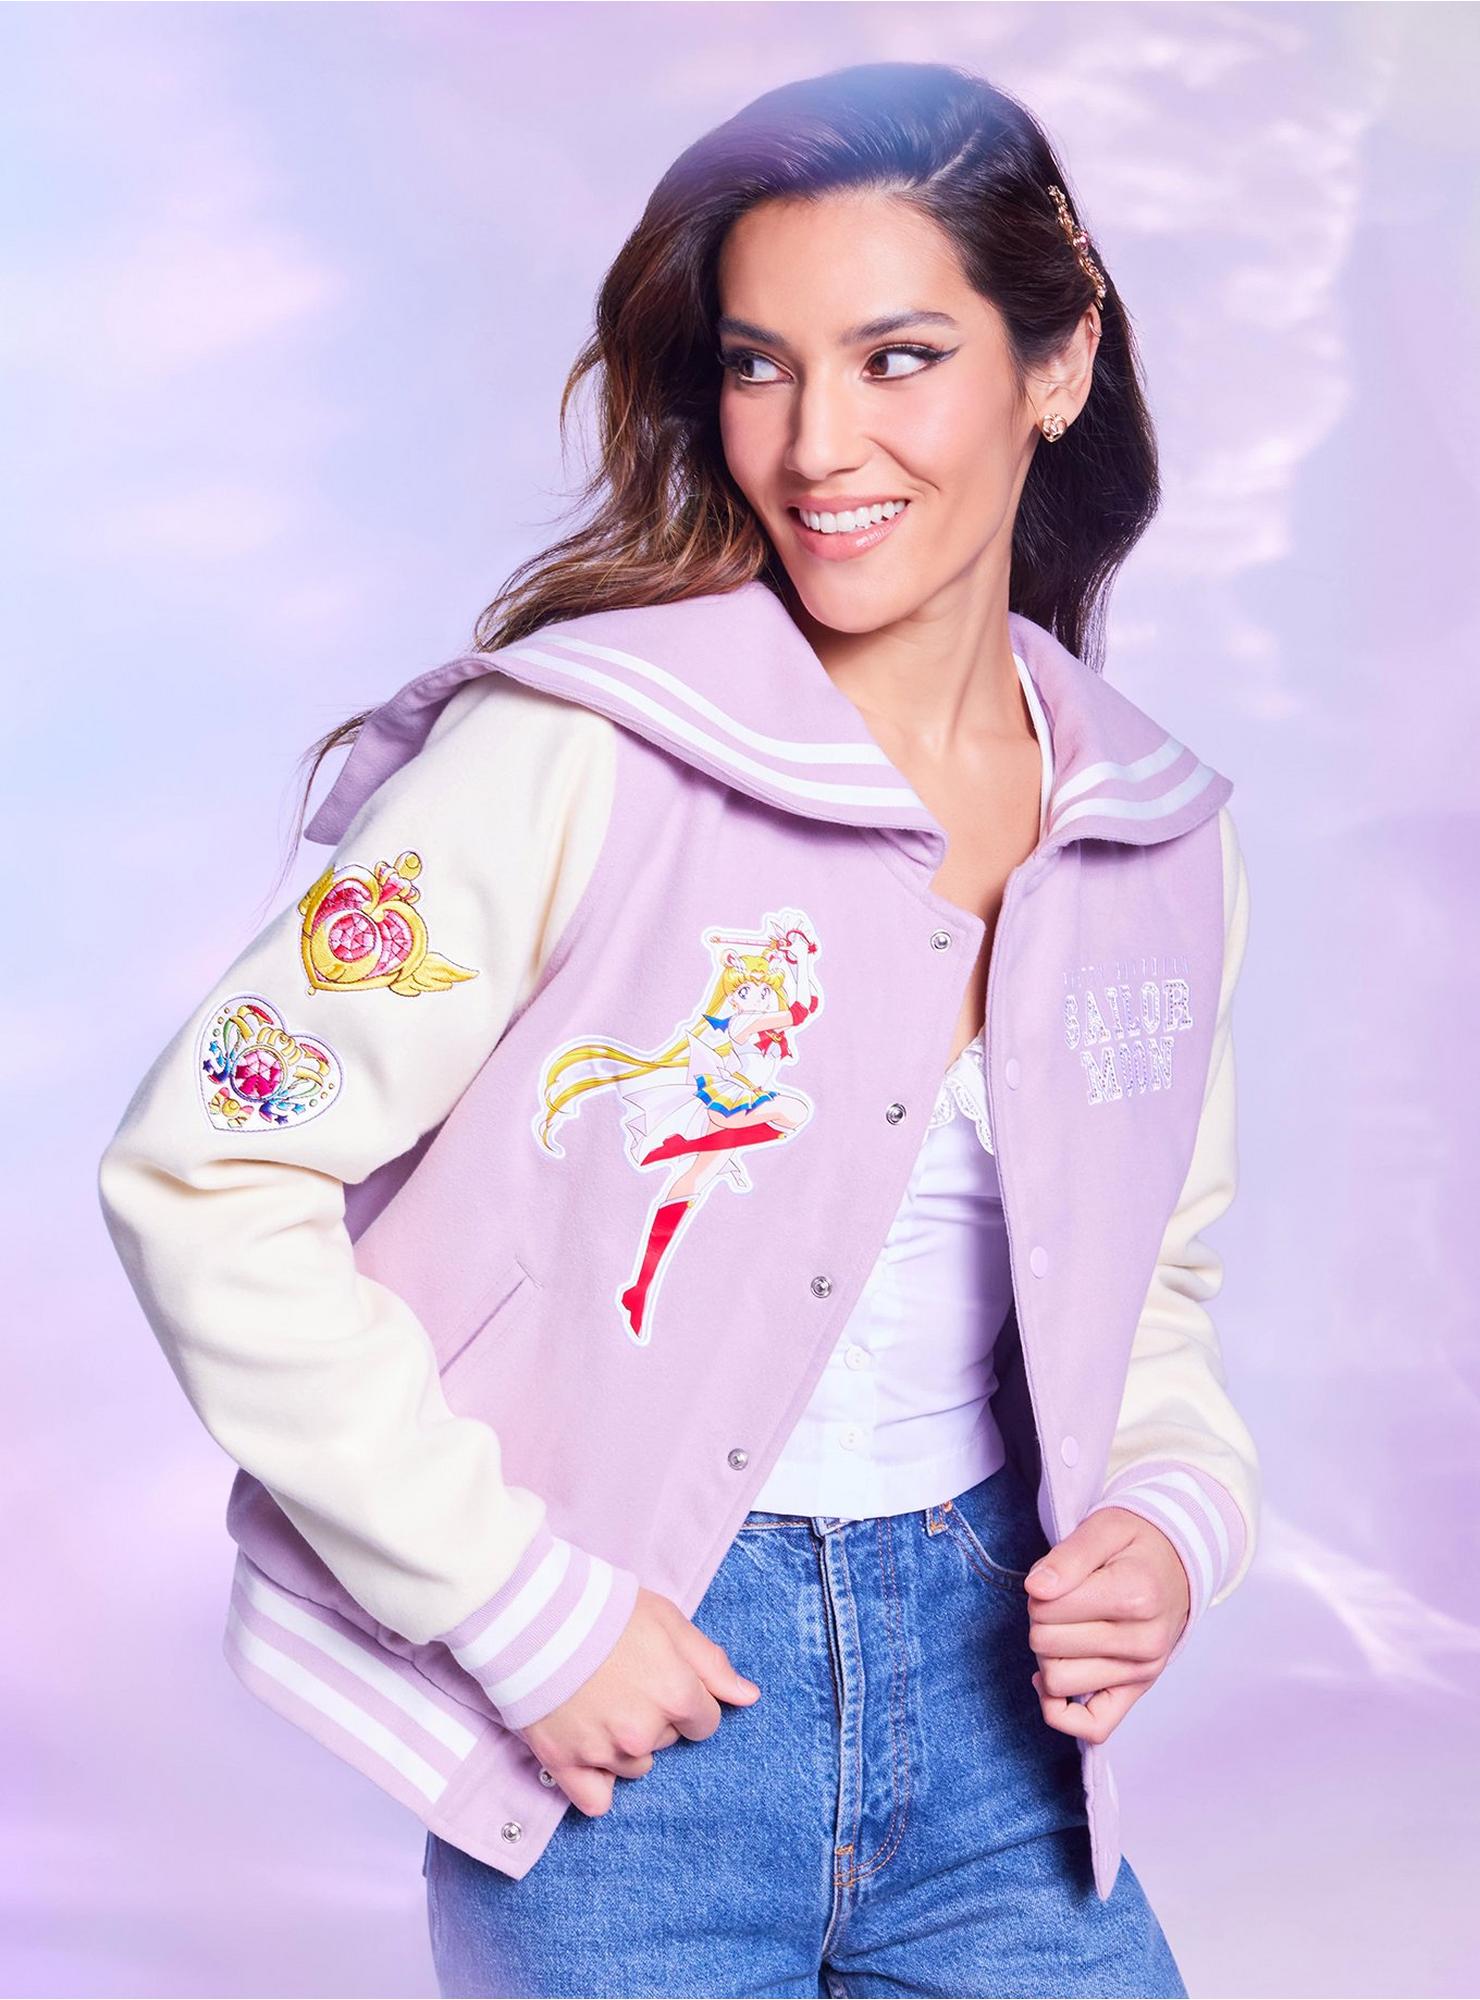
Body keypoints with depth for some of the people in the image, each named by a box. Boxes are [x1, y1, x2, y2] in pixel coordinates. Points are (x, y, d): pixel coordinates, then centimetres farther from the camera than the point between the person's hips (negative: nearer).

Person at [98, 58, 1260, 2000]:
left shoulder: (1159, 836, 3)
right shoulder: (582, 754, -15)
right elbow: (204, 1173, -15)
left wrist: (1176, 1516, -3)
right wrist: (522, 1607, -15)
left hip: (981, 1691, 5)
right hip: (618, 1708, -4)